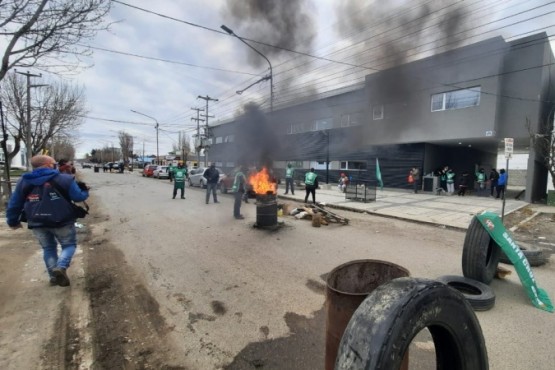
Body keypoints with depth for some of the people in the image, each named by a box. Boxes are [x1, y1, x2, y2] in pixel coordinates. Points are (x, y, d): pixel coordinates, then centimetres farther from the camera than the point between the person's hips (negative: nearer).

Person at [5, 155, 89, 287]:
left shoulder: (24, 181, 4)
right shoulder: (64, 179, -11)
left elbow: (14, 203, 10)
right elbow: (78, 197, -10)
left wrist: (13, 221, 21)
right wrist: (85, 191, 11)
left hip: (37, 223, 4)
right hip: (61, 221, -4)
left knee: (48, 248, 20)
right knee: (69, 244, 12)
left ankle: (54, 276, 19)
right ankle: (61, 267, -12)